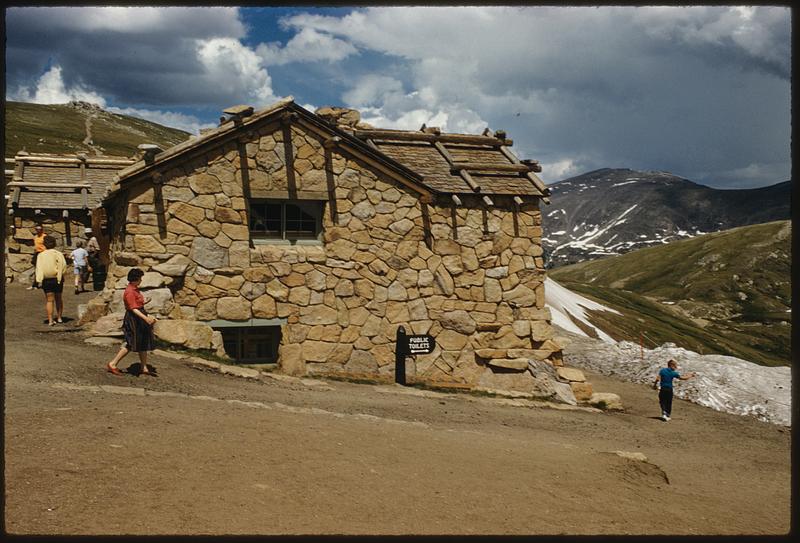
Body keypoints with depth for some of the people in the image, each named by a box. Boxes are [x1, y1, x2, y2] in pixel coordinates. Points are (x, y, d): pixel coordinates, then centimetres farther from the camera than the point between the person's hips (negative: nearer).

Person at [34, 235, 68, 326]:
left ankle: (50, 320, -7)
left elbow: (39, 268, -9)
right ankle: (59, 317, 23)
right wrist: (60, 276, 0)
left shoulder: (41, 255, -3)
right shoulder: (58, 254, -2)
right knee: (58, 299, 17)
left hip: (46, 280, -1)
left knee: (49, 300, 2)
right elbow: (63, 266, -9)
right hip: (57, 279, 1)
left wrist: (39, 280, -12)